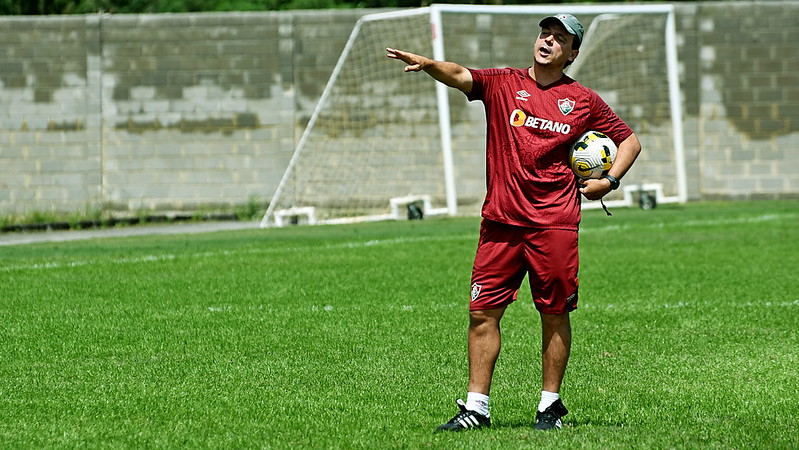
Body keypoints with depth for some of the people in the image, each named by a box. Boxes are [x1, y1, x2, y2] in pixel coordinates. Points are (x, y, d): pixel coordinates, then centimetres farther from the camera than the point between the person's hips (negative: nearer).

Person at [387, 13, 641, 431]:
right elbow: (459, 75, -10)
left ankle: (550, 404, 15)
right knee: (483, 312, -2)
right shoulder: (502, 83, 7)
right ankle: (476, 407, 4)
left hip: (554, 224, -1)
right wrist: (428, 64, -31)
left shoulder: (584, 101, 8)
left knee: (555, 314, 3)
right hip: (500, 220, 1)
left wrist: (609, 181, 2)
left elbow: (629, 140, 17)